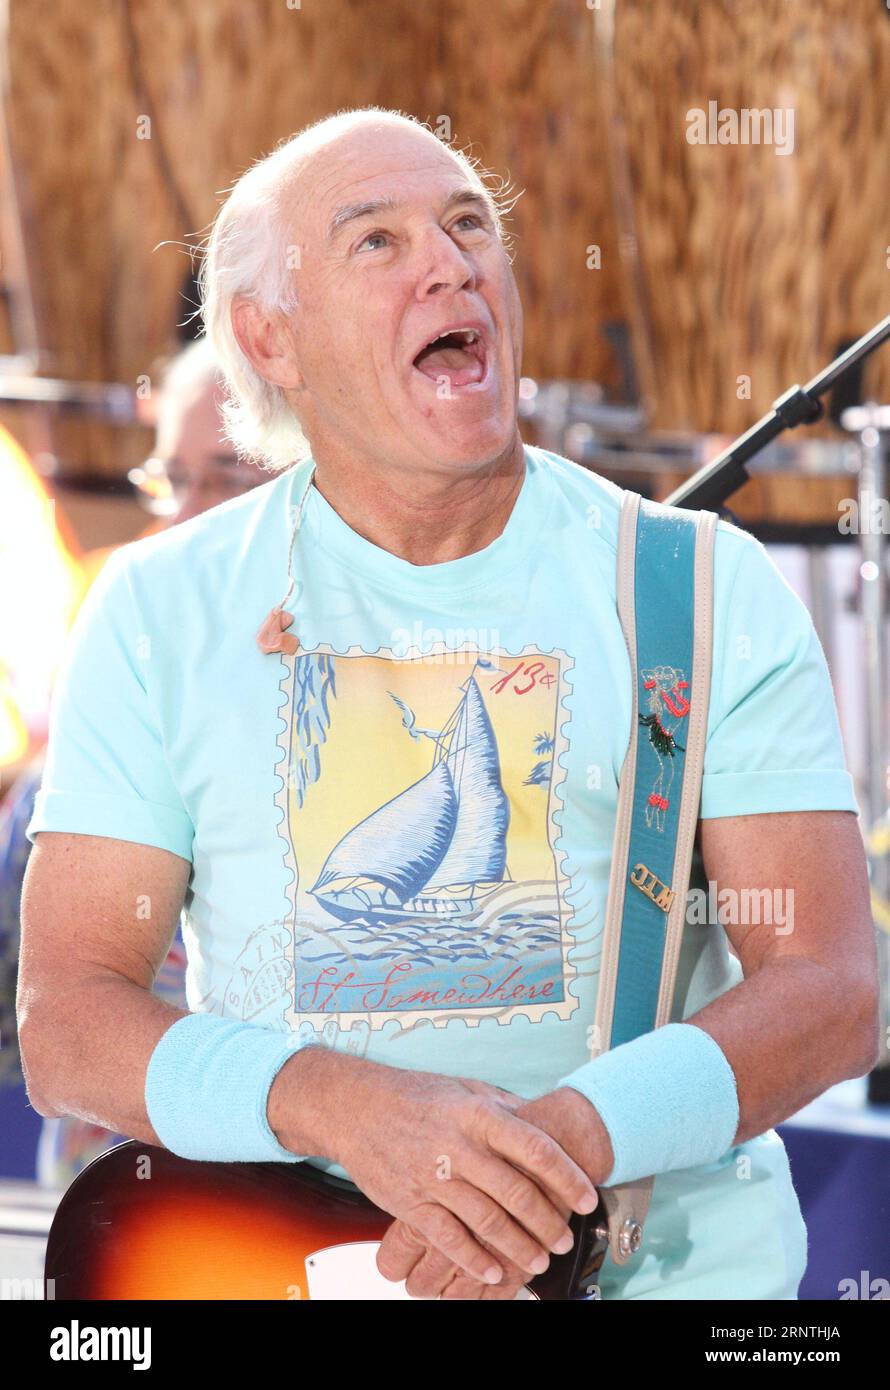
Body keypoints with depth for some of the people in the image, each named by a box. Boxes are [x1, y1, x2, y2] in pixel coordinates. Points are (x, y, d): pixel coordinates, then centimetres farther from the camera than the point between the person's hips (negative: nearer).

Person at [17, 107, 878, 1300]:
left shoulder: (711, 590, 6)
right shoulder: (162, 609, 7)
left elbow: (832, 988, 0)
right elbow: (67, 1024, 2)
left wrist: (575, 1135, -17)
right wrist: (338, 1107, -17)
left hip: (668, 1259, 0)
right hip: (273, 1263, 1)